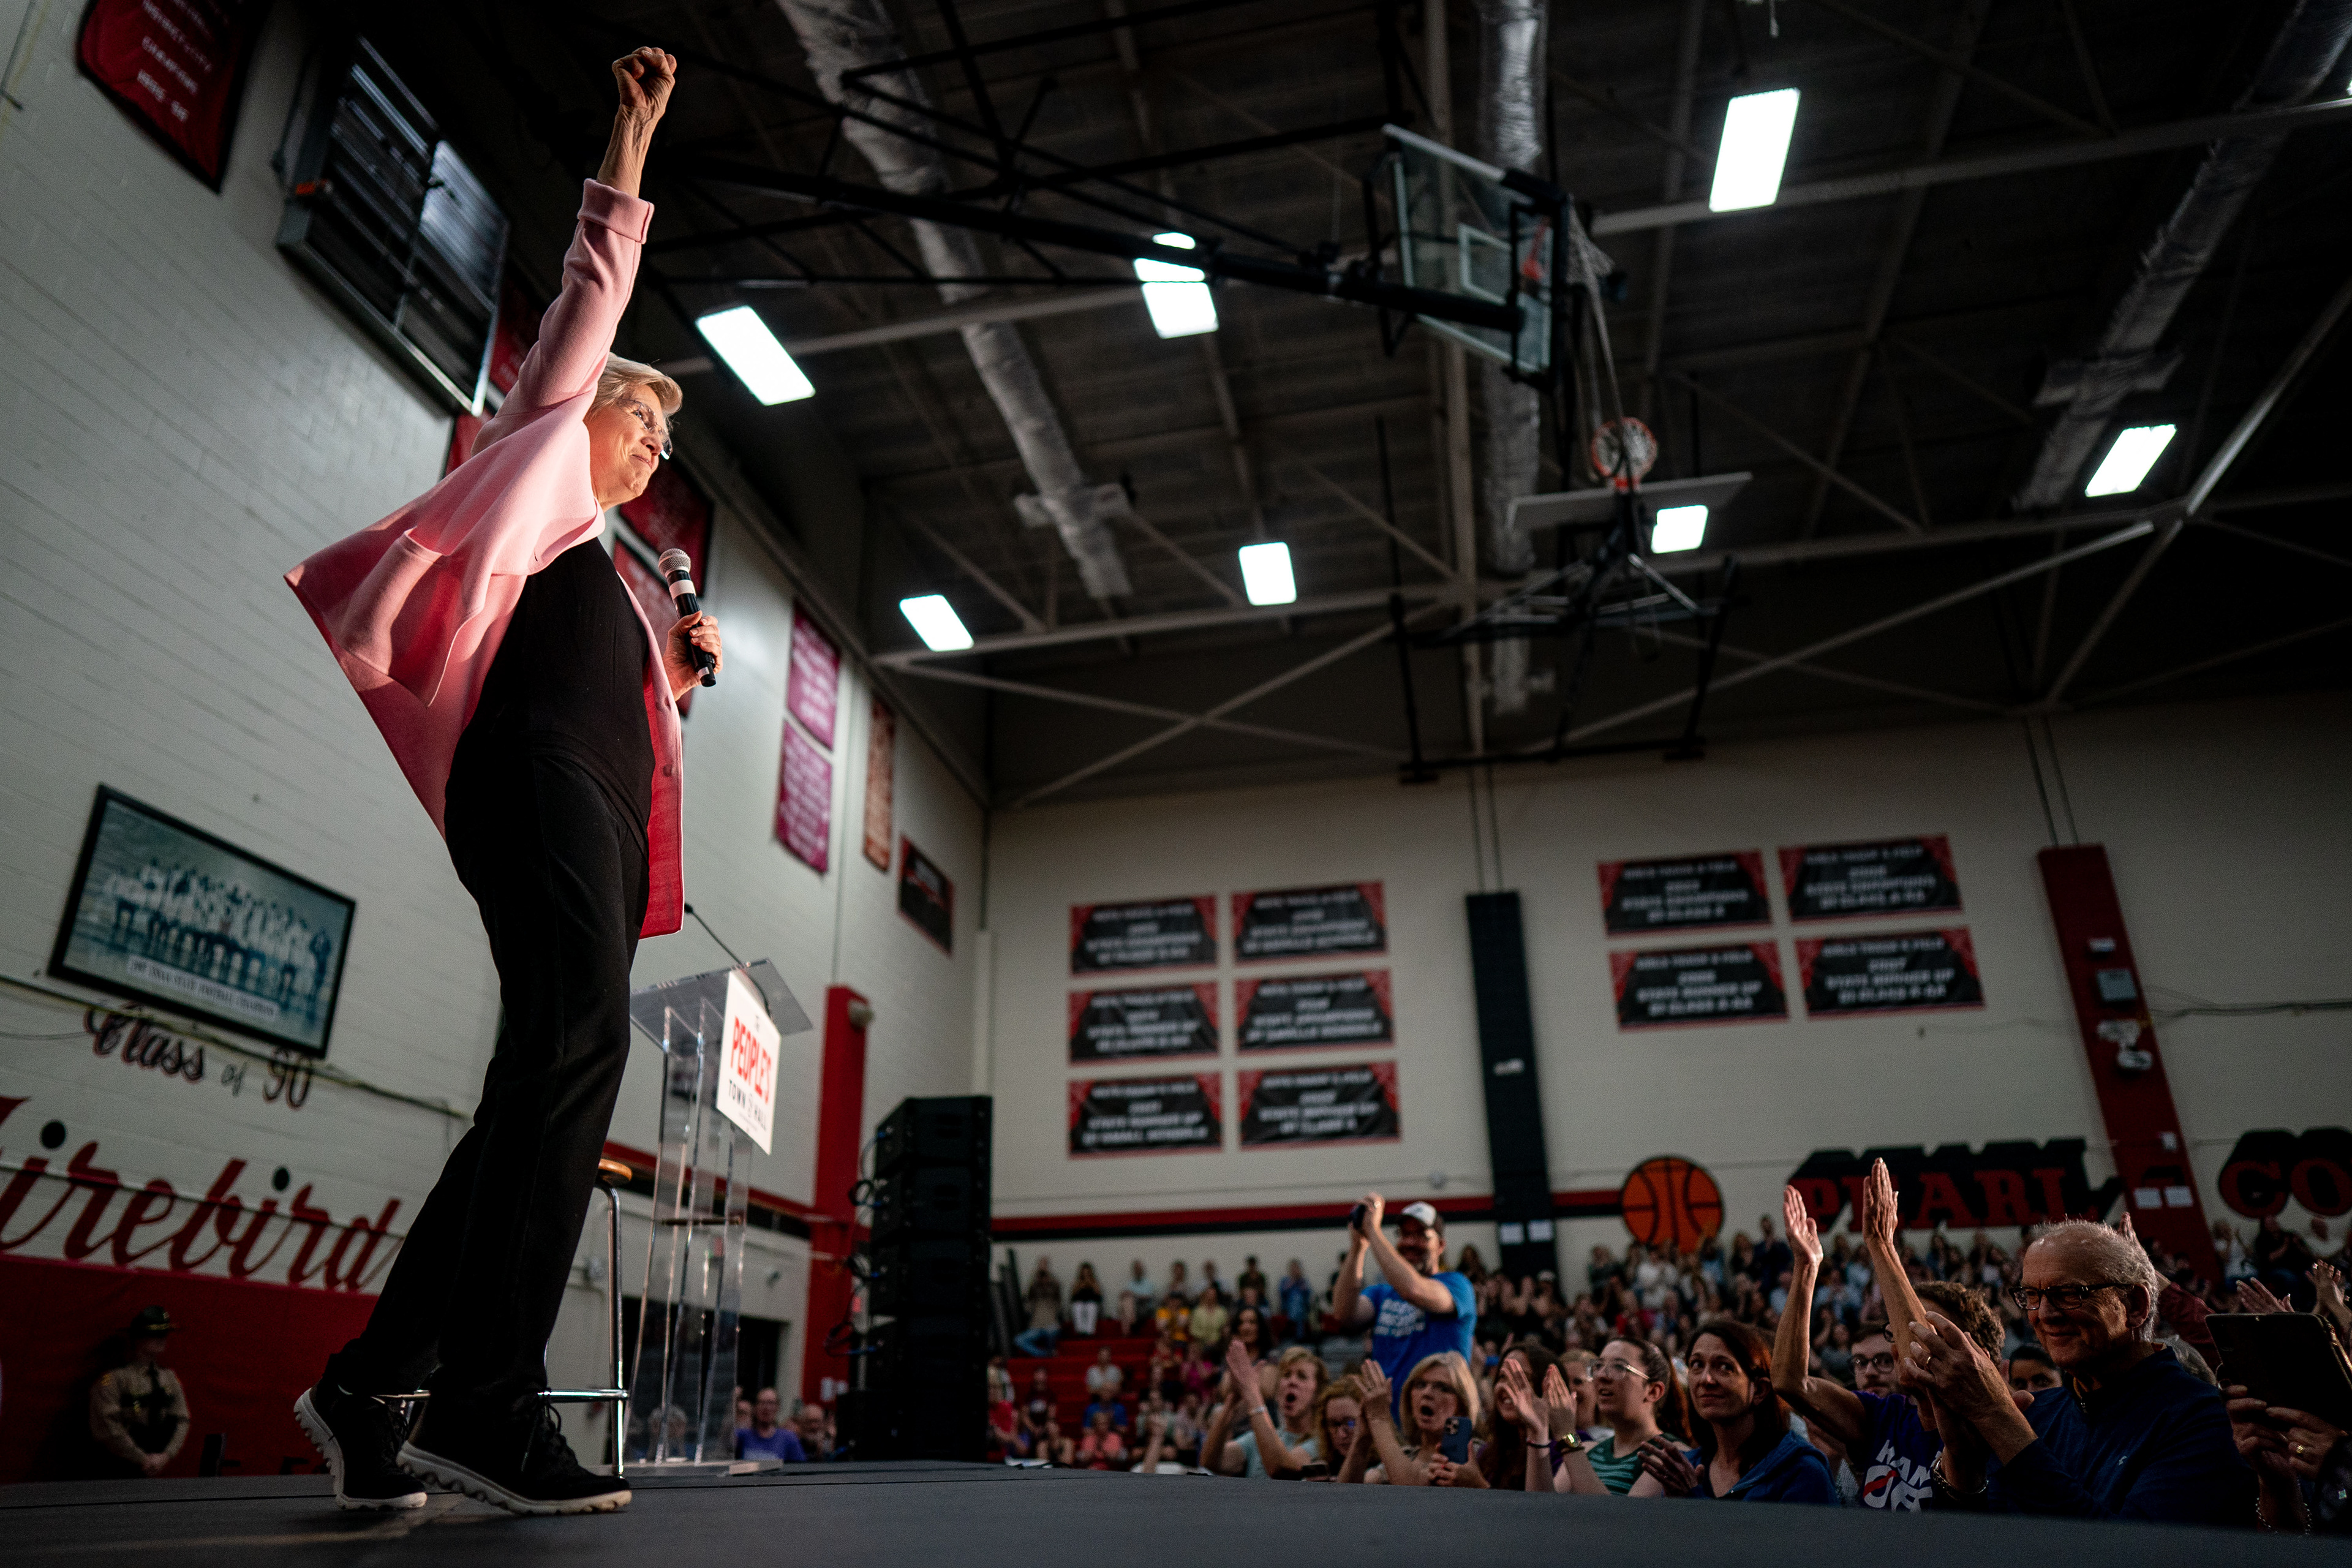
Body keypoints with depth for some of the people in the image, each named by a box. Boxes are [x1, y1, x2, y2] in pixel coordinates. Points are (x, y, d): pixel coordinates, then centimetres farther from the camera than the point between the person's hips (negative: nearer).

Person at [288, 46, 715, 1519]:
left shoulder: (615, 576, 35)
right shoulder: (541, 463, 19)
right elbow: (593, 293, 15)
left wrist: (680, 671, 17)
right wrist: (631, 149, 18)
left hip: (603, 811, 8)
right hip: (535, 777, -8)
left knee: (553, 1085, -3)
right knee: (580, 1037, -27)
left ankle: (373, 1385, 1)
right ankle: (489, 1395, -30)